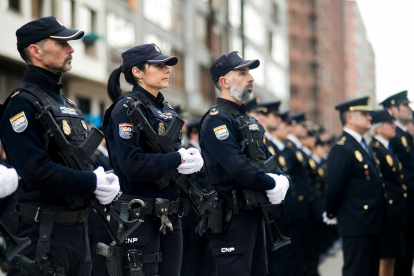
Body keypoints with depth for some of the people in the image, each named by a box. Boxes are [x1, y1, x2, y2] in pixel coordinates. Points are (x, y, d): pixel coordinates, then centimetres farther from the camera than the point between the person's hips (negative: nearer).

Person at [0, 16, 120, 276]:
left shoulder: (66, 102, 19)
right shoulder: (23, 103, -12)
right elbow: (36, 169, -22)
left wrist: (106, 178, 2)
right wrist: (92, 183, -19)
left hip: (78, 226, 9)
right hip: (44, 232, -9)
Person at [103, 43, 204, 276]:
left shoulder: (166, 110, 16)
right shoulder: (126, 109, -11)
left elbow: (177, 152, 17)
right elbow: (132, 165, -21)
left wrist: (193, 158, -6)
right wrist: (178, 159, -16)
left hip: (169, 217, 8)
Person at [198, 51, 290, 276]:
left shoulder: (249, 121, 20)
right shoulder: (216, 119, -11)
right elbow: (236, 165, -22)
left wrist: (281, 179, -3)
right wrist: (272, 185, -14)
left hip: (255, 213, 10)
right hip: (232, 215, -10)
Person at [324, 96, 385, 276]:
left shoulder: (362, 145, 17)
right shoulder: (342, 148, -15)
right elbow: (335, 186, -18)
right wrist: (331, 215, -7)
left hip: (372, 224, 10)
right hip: (356, 225, -10)